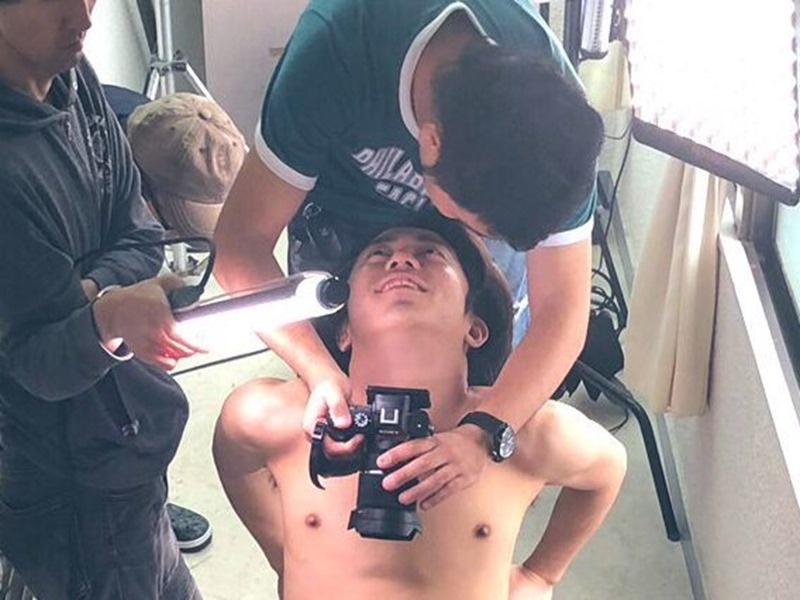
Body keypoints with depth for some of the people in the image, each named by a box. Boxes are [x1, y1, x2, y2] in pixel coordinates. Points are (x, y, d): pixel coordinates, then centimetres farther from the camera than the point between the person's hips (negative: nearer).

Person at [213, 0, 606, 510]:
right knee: (336, 428, -1)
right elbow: (241, 242, -32)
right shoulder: (337, 45, -41)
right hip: (343, 224, 0)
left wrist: (484, 437, -46)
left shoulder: (555, 110, -35)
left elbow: (562, 310, -30)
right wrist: (320, 372, -46)